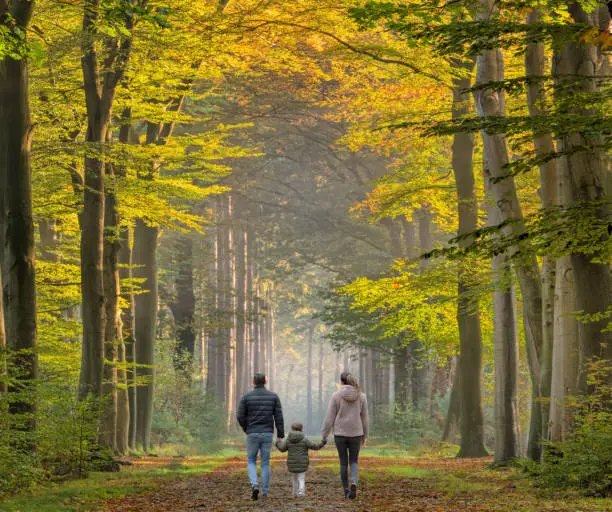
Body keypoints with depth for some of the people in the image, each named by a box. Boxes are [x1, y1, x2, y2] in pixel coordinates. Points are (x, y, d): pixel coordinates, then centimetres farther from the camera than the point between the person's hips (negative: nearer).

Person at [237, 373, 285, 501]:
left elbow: (240, 416, -4)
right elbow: (278, 417, -4)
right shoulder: (273, 396, 1)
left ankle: (254, 485, -14)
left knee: (251, 462, 12)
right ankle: (264, 492, 9)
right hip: (267, 434, 1)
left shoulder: (246, 397, -3)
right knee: (265, 463, 11)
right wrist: (281, 436, 0)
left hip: (252, 434, -1)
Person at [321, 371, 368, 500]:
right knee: (354, 461, 12)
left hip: (340, 434, -1)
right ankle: (354, 482, -17)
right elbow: (364, 418, 3)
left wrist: (324, 436, 0)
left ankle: (347, 492, 13)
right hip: (355, 434, 1)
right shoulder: (361, 396, -1)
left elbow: (330, 418, -7)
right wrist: (364, 437, 12)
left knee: (343, 463, 12)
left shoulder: (336, 396, -7)